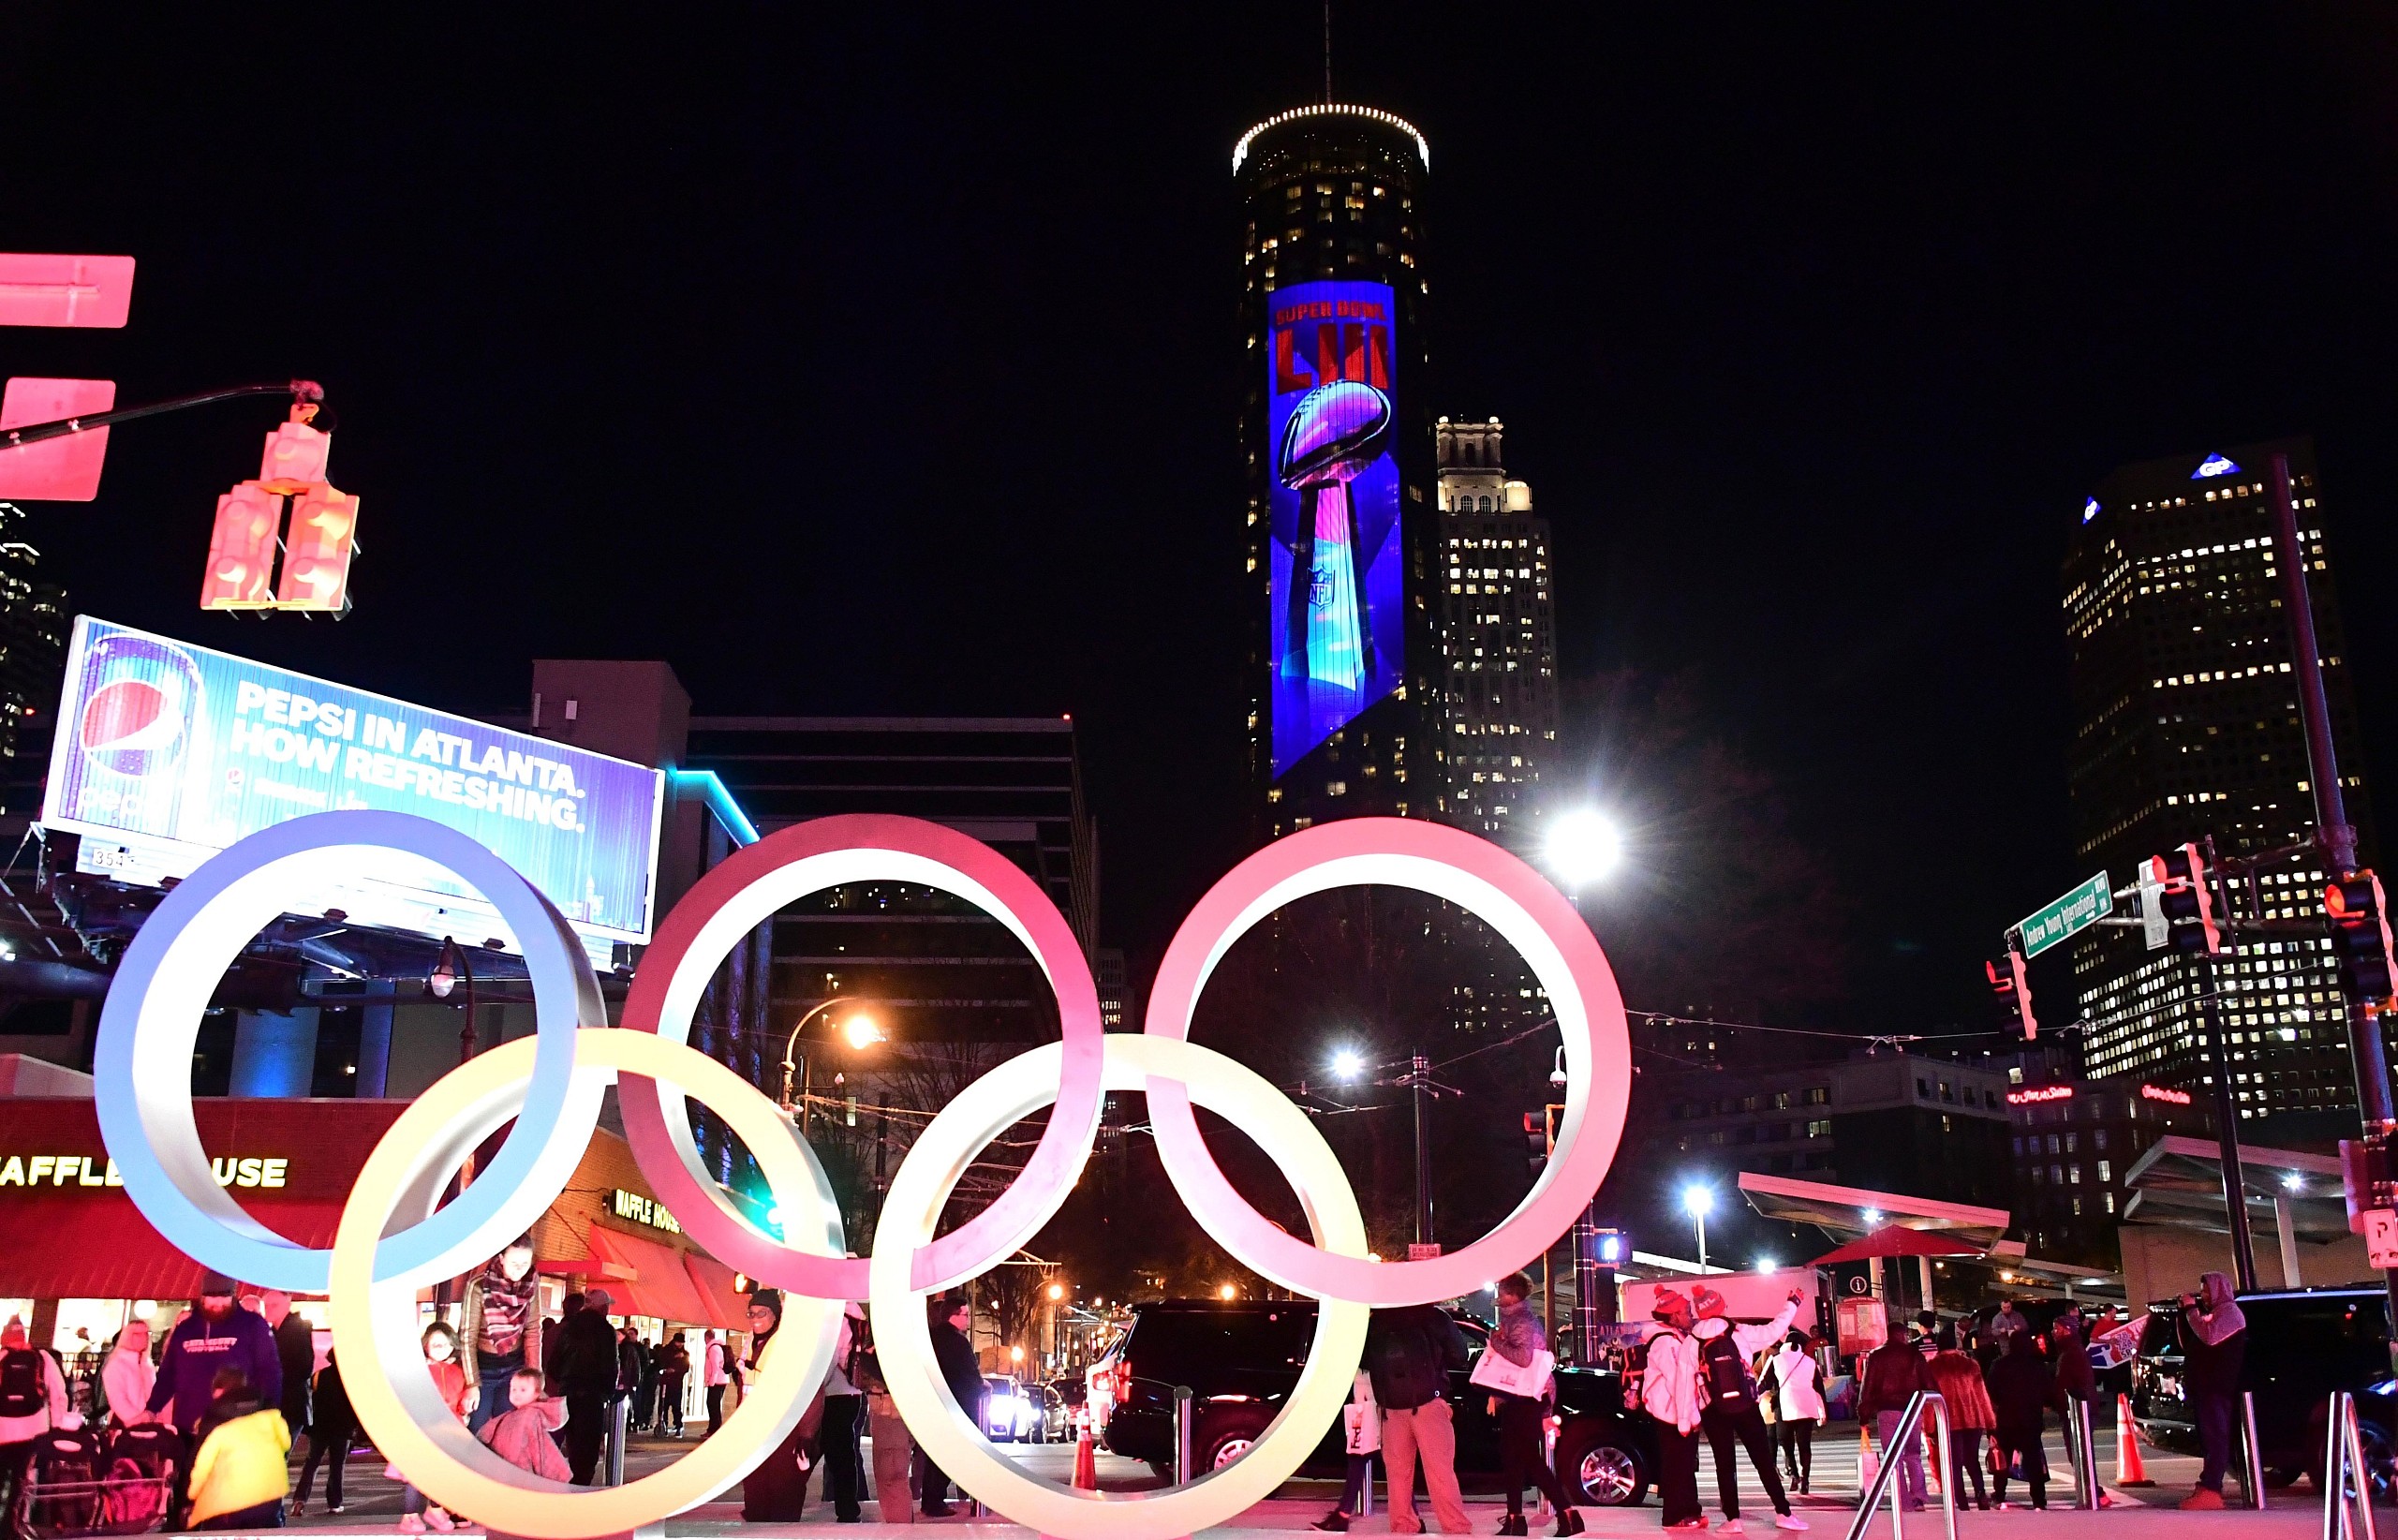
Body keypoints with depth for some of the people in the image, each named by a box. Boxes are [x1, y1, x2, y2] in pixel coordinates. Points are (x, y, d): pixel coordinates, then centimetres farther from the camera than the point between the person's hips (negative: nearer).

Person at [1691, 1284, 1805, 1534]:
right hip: (1746, 1408, 0)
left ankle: (1732, 1519, 3)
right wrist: (1792, 1304, 9)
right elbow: (1774, 1330, -1)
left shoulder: (1692, 1343, -5)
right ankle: (1783, 1513, 7)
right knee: (1764, 1461, 7)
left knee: (1725, 1466, 6)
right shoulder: (1740, 1334, -5)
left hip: (1714, 1413, 0)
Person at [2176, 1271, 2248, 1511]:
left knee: (2215, 1436, -14)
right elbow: (2188, 1343, 23)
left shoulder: (2229, 1311, -4)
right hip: (2204, 1385, 10)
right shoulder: (2212, 1313, 25)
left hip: (2218, 1387, -10)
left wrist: (2191, 1309, -14)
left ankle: (2210, 1491, -20)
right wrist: (2185, 1313, 14)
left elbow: (2209, 1336, -23)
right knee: (2209, 1437, 8)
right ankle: (2209, 1486, 10)